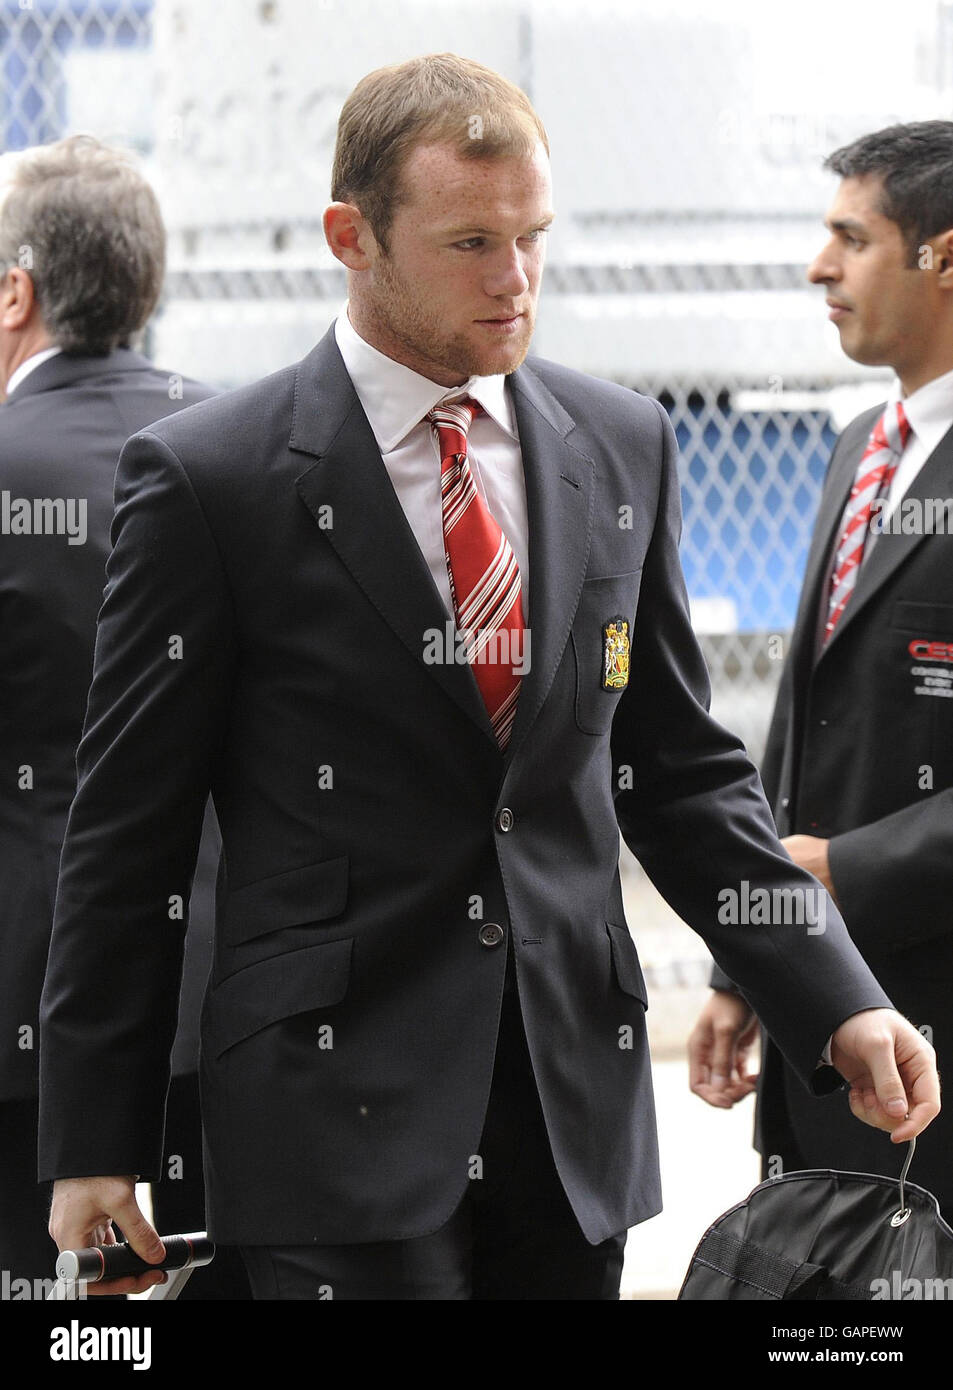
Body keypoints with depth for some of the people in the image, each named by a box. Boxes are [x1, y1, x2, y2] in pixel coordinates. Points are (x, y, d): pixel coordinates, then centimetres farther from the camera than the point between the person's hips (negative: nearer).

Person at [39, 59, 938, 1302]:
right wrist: (93, 1142, -3)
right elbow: (129, 833, -2)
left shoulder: (623, 447, 9)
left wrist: (837, 1004, 3)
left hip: (578, 1100, 5)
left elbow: (680, 769, 15)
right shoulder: (208, 478, -5)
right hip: (334, 1102, -4)